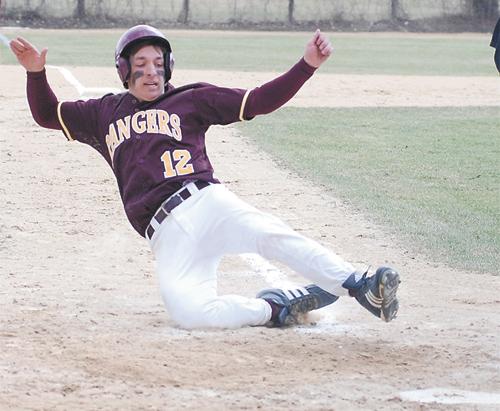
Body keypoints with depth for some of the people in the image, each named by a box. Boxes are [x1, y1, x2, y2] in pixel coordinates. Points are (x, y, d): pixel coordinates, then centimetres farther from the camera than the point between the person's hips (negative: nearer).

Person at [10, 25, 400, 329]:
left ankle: (360, 287, -46)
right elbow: (47, 114, 34)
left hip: (205, 200, -1)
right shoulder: (105, 113, 27)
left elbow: (260, 101, 12)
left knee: (269, 234, -34)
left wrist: (307, 65, 0)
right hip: (166, 233, 2)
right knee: (188, 313, -28)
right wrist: (36, 73, 14)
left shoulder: (191, 100, 18)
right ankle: (279, 310, -14)